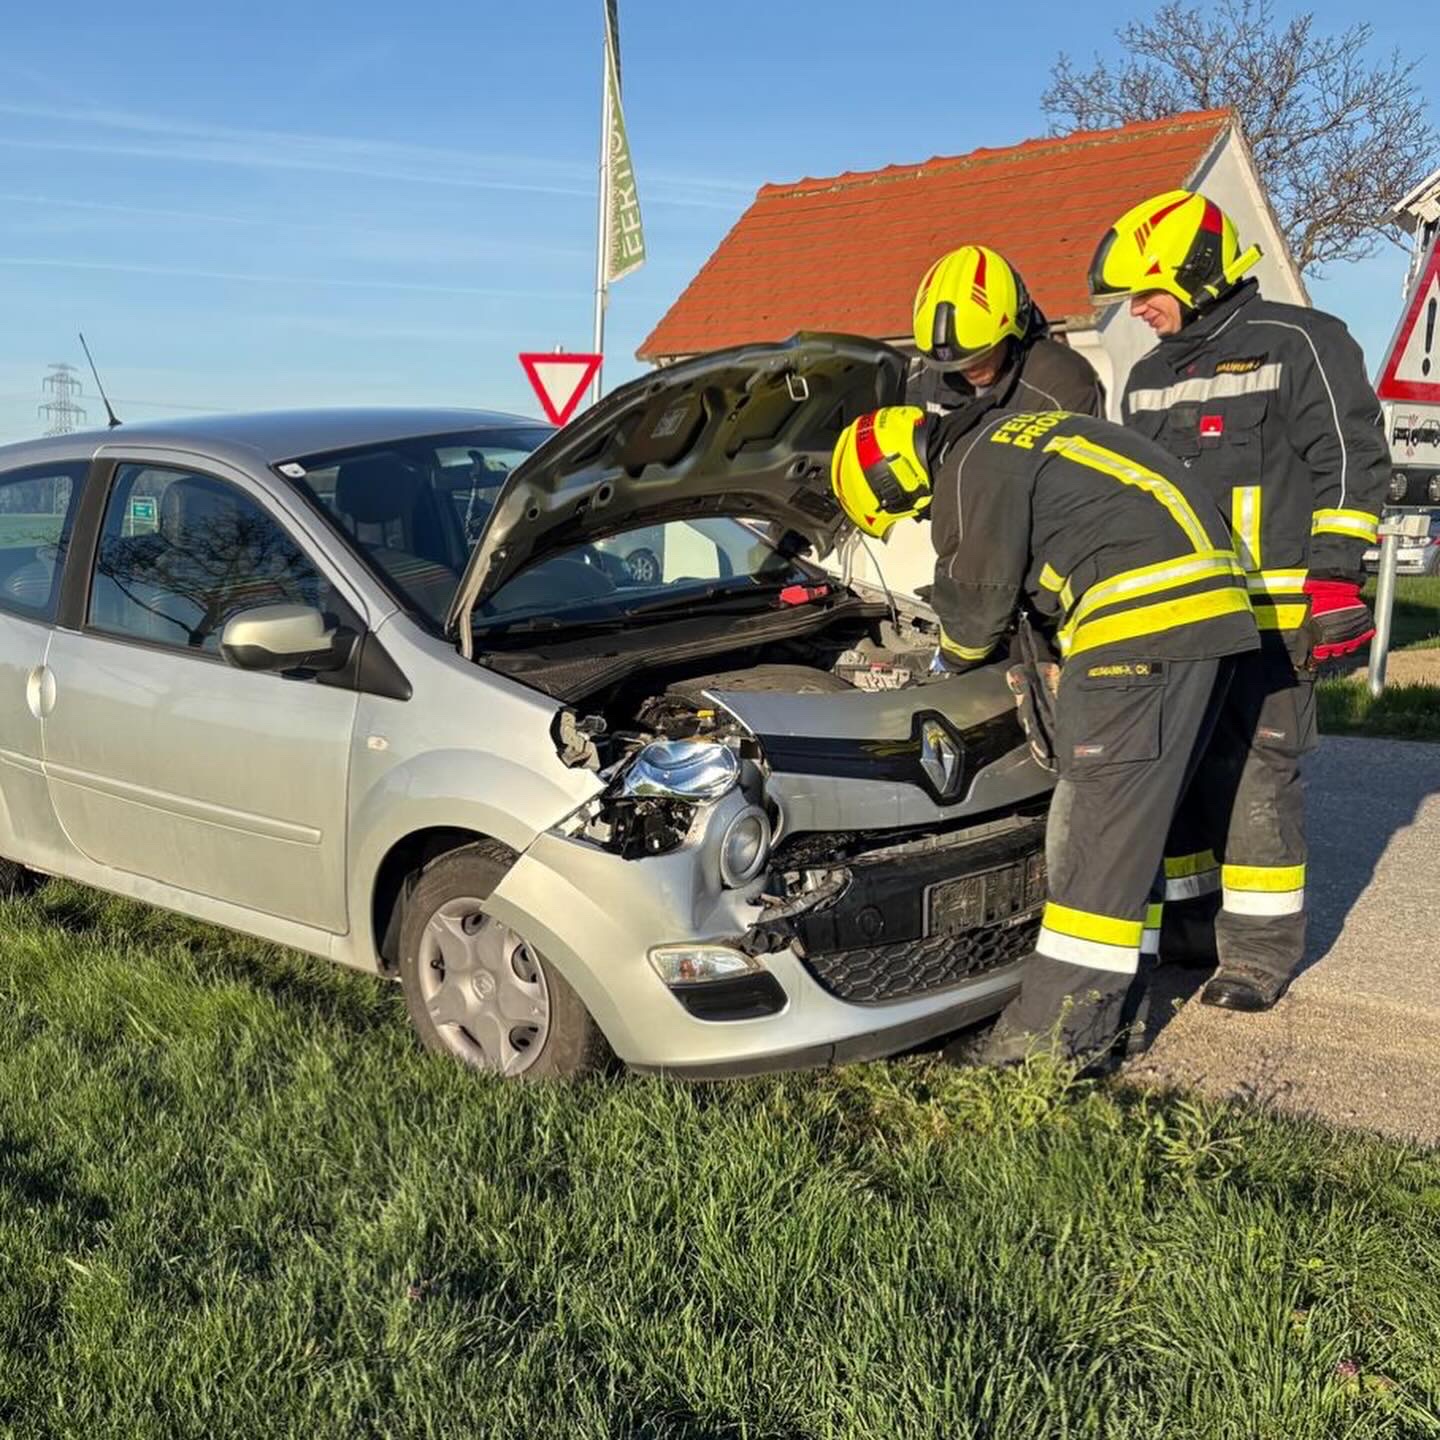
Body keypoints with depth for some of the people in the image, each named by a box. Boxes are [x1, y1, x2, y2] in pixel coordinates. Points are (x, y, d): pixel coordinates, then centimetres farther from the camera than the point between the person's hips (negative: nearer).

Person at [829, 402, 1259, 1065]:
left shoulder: (975, 468, -7)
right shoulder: (1012, 440, 24)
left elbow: (978, 598, 1)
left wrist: (950, 664, 21)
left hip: (1146, 613, -10)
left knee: (1103, 816, -9)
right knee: (1126, 812, 13)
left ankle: (1063, 1020, -5)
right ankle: (1094, 1010, 20)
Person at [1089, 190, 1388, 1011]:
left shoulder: (1299, 345, -3)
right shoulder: (1149, 380, 20)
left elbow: (1351, 464, -7)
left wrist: (1335, 579, -14)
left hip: (1272, 613, -7)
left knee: (1256, 774, -6)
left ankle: (1261, 950, 2)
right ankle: (1189, 923, 22)